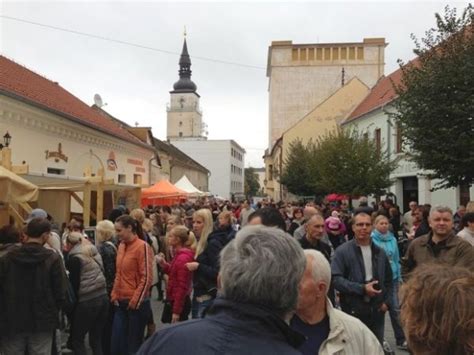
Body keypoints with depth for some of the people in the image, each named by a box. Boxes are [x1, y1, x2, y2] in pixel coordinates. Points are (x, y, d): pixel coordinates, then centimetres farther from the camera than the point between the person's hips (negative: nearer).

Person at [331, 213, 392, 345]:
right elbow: (336, 279, -17)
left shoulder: (380, 252, 9)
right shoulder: (342, 251, -9)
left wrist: (386, 301, 7)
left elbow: (388, 279, 18)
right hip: (353, 310, -5)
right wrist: (362, 289, -21)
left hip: (377, 310, 5)